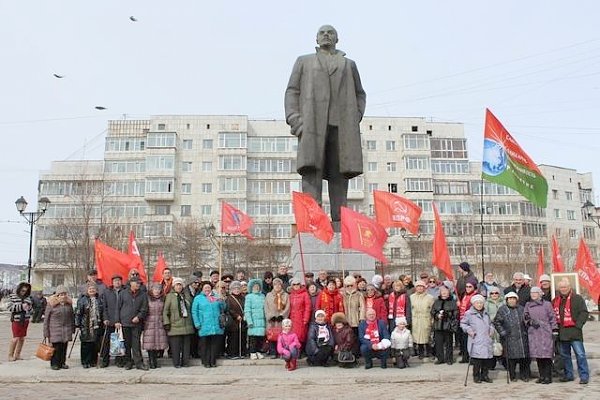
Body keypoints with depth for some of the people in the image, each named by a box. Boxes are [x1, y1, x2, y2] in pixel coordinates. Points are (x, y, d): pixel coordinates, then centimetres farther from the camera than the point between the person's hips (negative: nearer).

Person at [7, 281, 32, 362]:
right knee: (16, 338, -6)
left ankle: (17, 355, 20)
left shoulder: (28, 297, 6)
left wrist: (28, 306, -13)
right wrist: (21, 306, -17)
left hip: (25, 320, 4)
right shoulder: (12, 296, -2)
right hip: (16, 320, -4)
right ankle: (10, 355, 8)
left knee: (22, 338, 7)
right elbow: (9, 307, -11)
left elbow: (31, 307, 11)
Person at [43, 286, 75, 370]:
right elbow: (46, 318, -4)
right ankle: (54, 364, 7)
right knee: (56, 347, -5)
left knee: (64, 347, 7)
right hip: (55, 330, -4)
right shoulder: (51, 304, -6)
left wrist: (73, 328, 16)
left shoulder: (69, 303, 8)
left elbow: (72, 316, 18)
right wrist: (46, 332, -6)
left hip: (66, 330, 4)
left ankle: (62, 363, 17)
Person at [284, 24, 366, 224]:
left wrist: (356, 118, 5)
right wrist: (294, 119, -2)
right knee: (312, 171, -15)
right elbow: (292, 91, 14)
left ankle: (339, 225, -5)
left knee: (339, 174, -5)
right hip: (312, 124, -1)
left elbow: (360, 94, 23)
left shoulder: (349, 64, 26)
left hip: (341, 126, 2)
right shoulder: (304, 61, 23)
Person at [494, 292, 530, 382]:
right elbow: (496, 322, 4)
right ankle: (512, 376, 11)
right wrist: (502, 332, -4)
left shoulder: (522, 309, 13)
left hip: (522, 337, 3)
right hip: (509, 338, -3)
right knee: (511, 357, -2)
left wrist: (526, 331, 10)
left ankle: (524, 375, 13)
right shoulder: (502, 309, 3)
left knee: (524, 357, 1)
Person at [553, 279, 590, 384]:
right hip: (561, 332, 6)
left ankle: (584, 376, 0)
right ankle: (568, 375, 23)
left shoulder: (577, 298, -3)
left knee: (580, 354, -7)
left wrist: (578, 325, -13)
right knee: (564, 355, 13)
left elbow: (584, 313, -7)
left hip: (574, 332, -6)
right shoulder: (555, 300, 13)